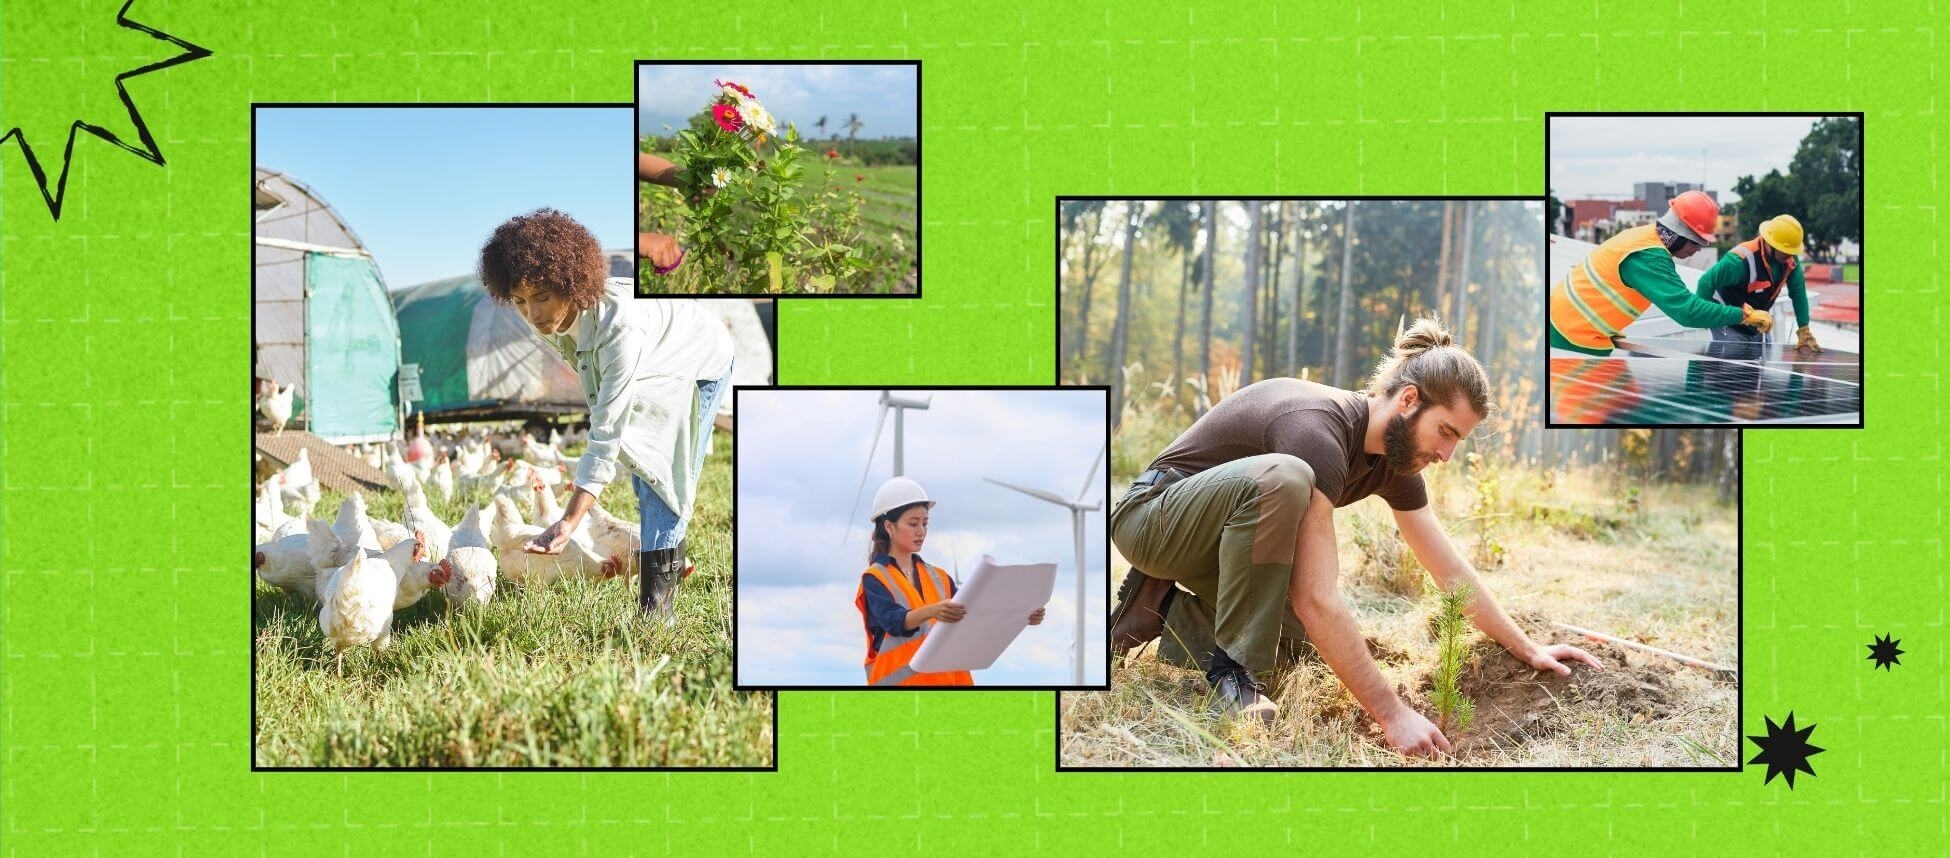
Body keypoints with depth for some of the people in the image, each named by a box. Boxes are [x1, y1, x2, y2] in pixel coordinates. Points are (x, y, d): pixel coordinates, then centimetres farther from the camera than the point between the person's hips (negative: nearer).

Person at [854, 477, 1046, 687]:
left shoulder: (939, 578, 17)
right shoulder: (875, 579, -2)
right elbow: (893, 620, -20)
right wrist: (931, 611, -41)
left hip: (946, 682, 6)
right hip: (898, 681, -6)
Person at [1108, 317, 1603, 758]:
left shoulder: (1396, 455, -3)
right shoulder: (1318, 430, -32)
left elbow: (1451, 570, 8)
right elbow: (1315, 600, -37)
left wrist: (1528, 651, 8)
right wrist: (1393, 715, -35)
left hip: (1234, 535, 9)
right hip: (1154, 516, -9)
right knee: (1282, 477, -36)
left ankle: (1170, 605, 11)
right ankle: (1231, 669, -24)